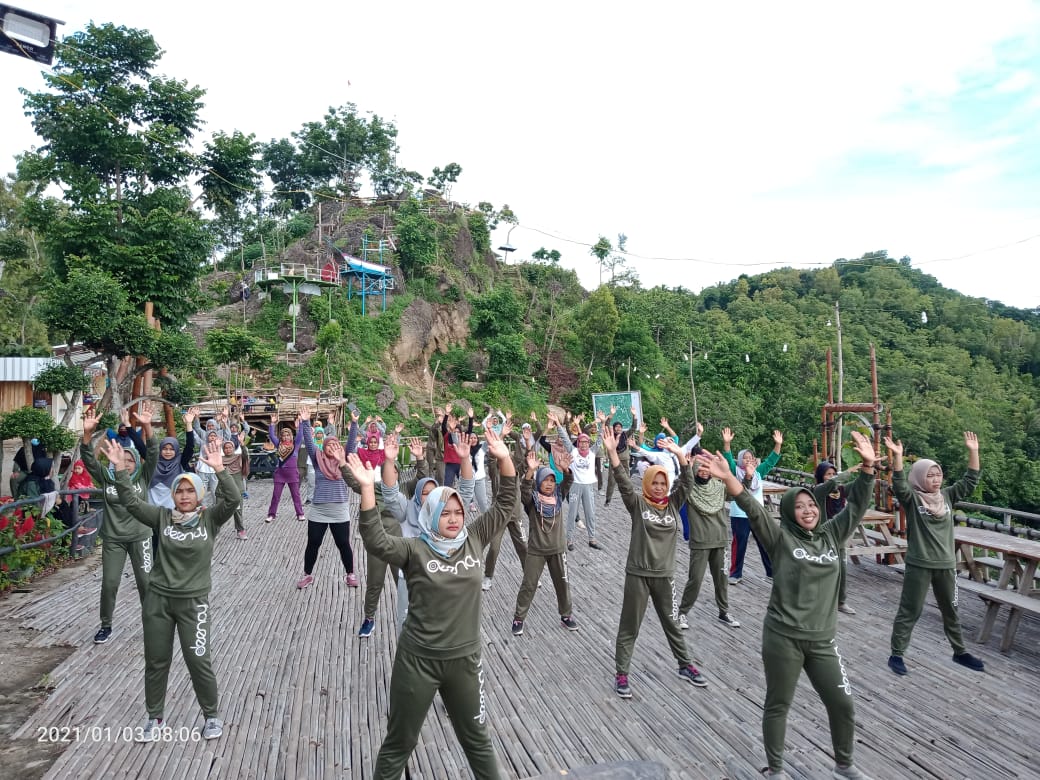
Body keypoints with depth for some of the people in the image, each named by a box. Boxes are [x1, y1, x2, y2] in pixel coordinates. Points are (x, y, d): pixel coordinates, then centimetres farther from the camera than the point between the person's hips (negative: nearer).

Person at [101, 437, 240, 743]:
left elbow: (233, 499, -23)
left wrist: (219, 470, -35)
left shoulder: (210, 519, -7)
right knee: (156, 661, 16)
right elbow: (131, 502, -6)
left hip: (193, 602, -3)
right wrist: (120, 469, -16)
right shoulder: (163, 517, 0)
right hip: (157, 599, 3)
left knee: (199, 661, 2)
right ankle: (155, 717, 36)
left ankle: (212, 715, 24)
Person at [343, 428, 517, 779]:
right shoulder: (414, 550, -13)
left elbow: (504, 505, -2)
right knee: (399, 742, 16)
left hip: (464, 658, 3)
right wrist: (368, 488, -37)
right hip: (418, 659, -3)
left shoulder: (473, 540, -3)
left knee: (477, 737, 23)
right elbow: (376, 541, -29)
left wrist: (504, 459, -14)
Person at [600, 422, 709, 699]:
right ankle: (621, 674, 19)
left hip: (664, 574, 3)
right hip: (638, 573, -3)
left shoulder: (673, 503, 2)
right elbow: (623, 482, -22)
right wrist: (612, 452, -36)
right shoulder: (637, 503, -8)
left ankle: (685, 666, 40)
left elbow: (687, 481, -10)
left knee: (672, 623, 20)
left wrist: (679, 454, -24)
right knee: (629, 626, 7)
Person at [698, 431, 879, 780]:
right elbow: (753, 509, -23)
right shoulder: (781, 538, -8)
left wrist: (867, 467, -8)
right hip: (783, 637, -4)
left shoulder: (831, 535, 6)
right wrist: (728, 478, -38)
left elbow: (856, 505, 3)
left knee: (843, 705, 14)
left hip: (821, 640, 4)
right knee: (778, 706, 10)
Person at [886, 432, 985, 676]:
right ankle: (896, 655, 11)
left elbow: (970, 481, 1)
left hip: (946, 564, 5)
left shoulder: (947, 496, 5)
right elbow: (899, 485, -28)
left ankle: (960, 652, 39)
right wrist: (897, 456, -41)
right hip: (919, 565, -5)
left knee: (951, 610, 21)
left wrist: (973, 452, -8)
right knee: (909, 611, 2)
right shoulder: (911, 499, -10)